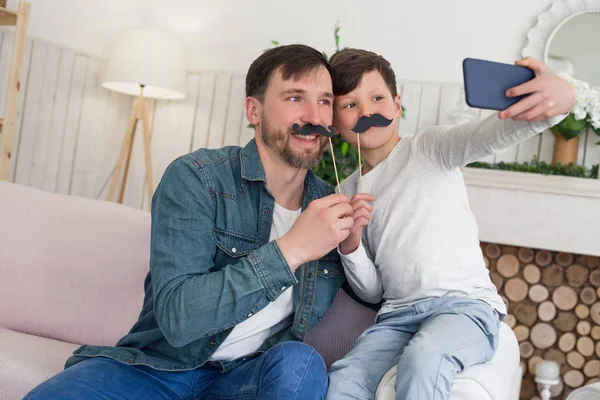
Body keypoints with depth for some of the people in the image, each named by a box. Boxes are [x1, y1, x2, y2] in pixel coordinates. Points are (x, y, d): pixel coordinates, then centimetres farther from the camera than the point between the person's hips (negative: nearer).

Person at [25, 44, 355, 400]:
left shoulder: (332, 206, 1)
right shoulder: (195, 178, -12)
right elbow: (177, 317, -22)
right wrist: (290, 250, -27)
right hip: (155, 368, -2)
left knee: (301, 362, -30)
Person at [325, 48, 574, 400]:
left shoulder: (430, 148, 3)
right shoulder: (349, 193, 14)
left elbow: (491, 135, -20)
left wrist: (558, 100, -41)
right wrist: (351, 245, -6)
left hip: (466, 304, -3)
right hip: (398, 314, 4)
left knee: (423, 359, -35)